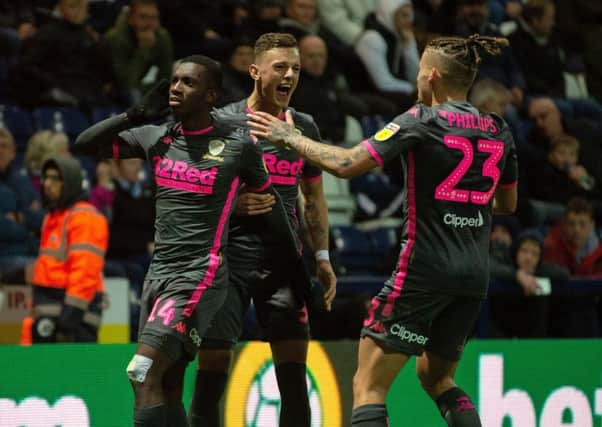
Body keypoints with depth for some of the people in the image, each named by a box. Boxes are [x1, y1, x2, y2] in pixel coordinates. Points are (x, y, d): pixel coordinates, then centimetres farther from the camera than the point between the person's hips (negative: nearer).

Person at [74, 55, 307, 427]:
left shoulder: (237, 144, -5)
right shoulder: (158, 137, 7)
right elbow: (86, 144, 9)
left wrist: (294, 257, 17)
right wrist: (137, 115, -2)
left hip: (200, 273, -6)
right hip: (159, 270, 6)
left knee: (144, 372, -19)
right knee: (168, 390, 8)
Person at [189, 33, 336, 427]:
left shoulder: (304, 127, 9)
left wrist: (322, 257, 13)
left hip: (284, 261, 3)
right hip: (229, 258, -3)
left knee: (294, 377, -1)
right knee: (212, 373, -5)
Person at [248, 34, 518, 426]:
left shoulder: (422, 121, -8)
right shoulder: (499, 131, 9)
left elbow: (346, 164, -13)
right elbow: (507, 203, 21)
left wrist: (290, 137, -1)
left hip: (425, 269, -6)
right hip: (476, 275, 6)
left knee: (368, 386, -2)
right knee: (436, 377, 24)